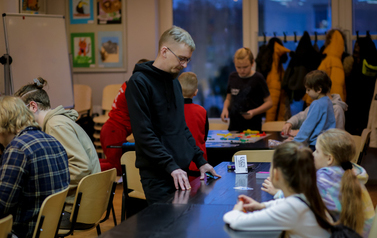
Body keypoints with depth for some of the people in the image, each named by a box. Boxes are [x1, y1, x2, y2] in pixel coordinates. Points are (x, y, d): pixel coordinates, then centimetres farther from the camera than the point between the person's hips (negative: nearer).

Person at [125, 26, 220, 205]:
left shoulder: (175, 82, 16)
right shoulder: (139, 82, -11)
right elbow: (144, 134, -19)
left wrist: (199, 160, 15)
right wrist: (171, 166, -23)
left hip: (180, 171, 8)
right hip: (157, 175, -8)